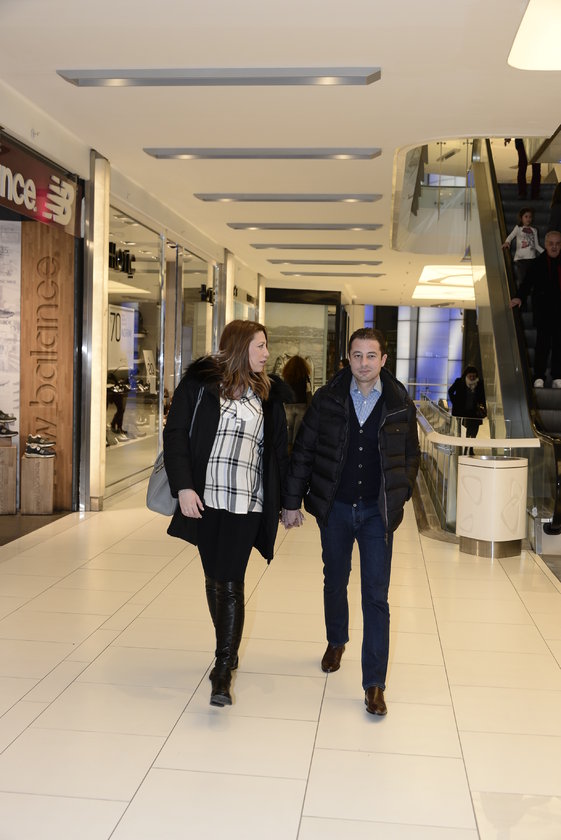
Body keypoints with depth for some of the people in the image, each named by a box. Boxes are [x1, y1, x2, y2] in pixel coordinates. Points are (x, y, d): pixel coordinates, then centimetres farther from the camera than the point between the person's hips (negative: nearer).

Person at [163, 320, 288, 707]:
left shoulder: (267, 393, 8)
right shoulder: (200, 382, -1)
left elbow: (278, 450, 11)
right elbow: (176, 435, -3)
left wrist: (287, 500, 9)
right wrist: (183, 487, -13)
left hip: (247, 503, 0)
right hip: (205, 500, 0)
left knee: (231, 583, -6)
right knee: (214, 579, 13)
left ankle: (223, 673, 0)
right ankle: (228, 652, 33)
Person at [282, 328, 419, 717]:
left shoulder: (400, 405, -4)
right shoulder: (327, 398, -4)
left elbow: (411, 456, 8)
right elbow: (304, 451, 0)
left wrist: (399, 498, 2)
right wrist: (292, 501, 0)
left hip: (377, 512, -1)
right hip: (335, 509, 1)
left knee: (376, 597, -2)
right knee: (335, 583, 19)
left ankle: (375, 683, 6)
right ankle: (337, 642, 45)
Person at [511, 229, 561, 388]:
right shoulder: (538, 263, -1)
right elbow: (528, 282, -3)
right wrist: (520, 297, -18)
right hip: (543, 310, -2)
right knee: (543, 342, -2)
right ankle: (539, 377, 3)